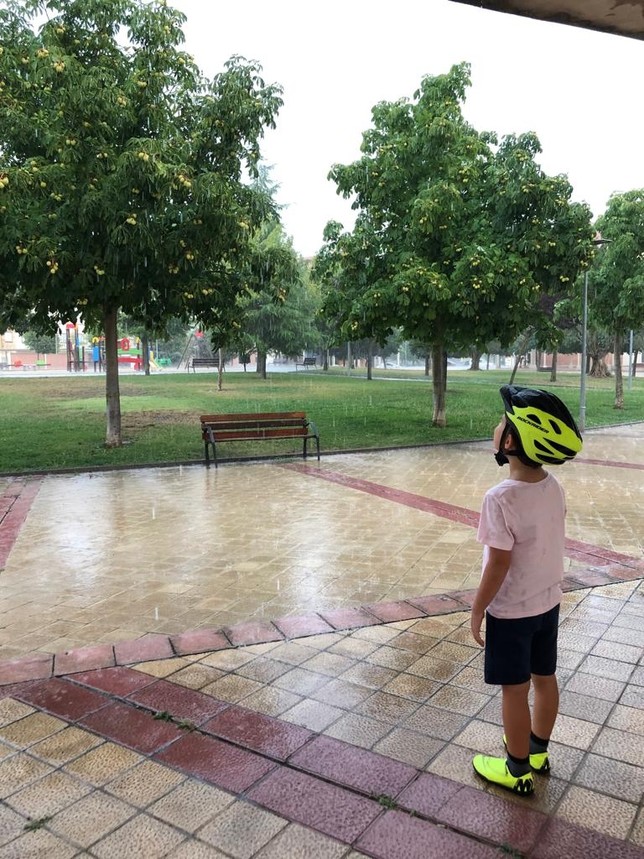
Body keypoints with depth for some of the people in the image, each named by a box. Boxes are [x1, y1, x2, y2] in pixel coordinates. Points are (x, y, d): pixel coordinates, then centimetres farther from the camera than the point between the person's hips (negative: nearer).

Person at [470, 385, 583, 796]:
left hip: (512, 610, -7)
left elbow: (499, 563, -22)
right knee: (545, 678, 21)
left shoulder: (501, 498, -27)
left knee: (514, 690, 10)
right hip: (548, 601, 7)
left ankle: (517, 770, 27)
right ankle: (537, 750, 42)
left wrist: (477, 610, -9)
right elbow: (549, 544, 5)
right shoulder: (554, 487, -6)